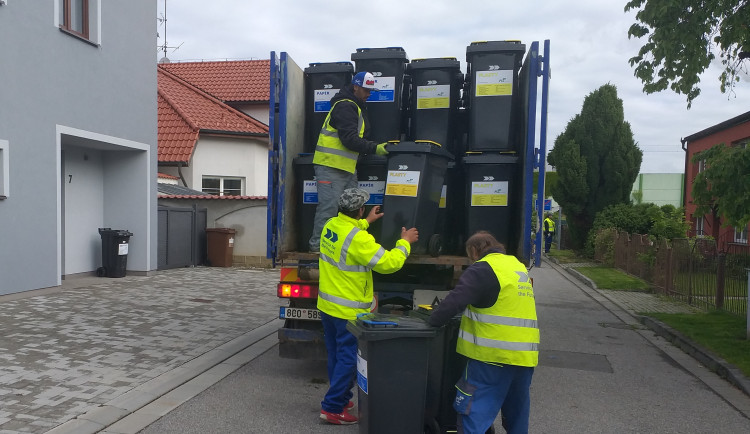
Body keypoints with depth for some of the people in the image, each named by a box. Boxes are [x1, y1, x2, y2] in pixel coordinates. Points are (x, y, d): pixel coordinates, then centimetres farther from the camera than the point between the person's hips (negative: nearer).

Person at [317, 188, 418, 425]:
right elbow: (389, 263, -19)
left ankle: (339, 399, 34)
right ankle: (332, 408, 10)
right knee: (348, 360, 3)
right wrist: (405, 242, -5)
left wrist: (366, 222, 33)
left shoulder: (331, 225, 1)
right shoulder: (359, 239, -25)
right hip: (348, 311, -9)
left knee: (336, 356, 20)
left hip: (327, 305, 9)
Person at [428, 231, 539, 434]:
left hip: (494, 354, -8)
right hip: (525, 355, 8)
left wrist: (432, 322, -8)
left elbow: (454, 301, -19)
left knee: (473, 414, -4)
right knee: (517, 413, 21)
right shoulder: (518, 266, 17)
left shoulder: (483, 268, -10)